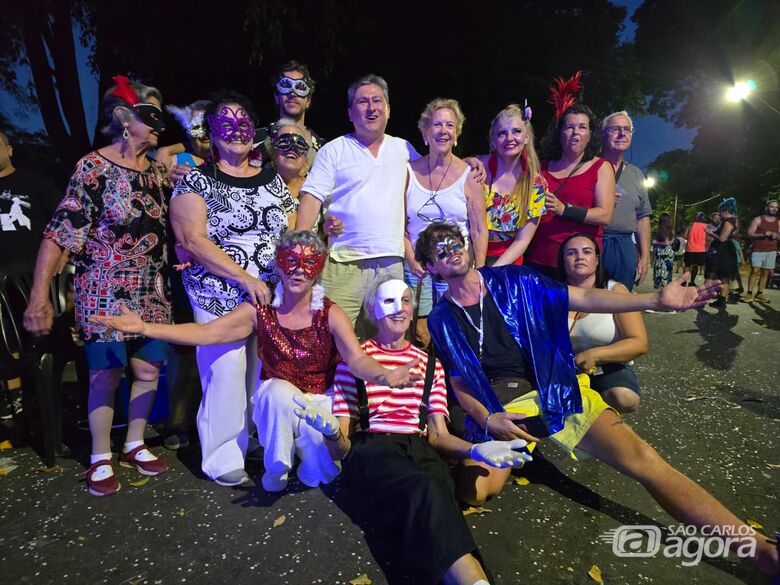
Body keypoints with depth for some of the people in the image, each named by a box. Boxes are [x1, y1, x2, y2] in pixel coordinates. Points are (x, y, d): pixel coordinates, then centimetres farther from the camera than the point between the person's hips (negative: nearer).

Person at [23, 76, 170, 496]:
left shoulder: (155, 169, 8)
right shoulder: (94, 167, -10)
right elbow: (59, 232, -13)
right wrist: (39, 295, -18)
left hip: (150, 291, 6)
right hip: (105, 292, -5)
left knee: (148, 369, 9)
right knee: (105, 376, 4)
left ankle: (134, 445, 29)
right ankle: (100, 459, 23)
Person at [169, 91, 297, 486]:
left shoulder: (272, 180, 14)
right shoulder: (196, 181, 1)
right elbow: (193, 241, -9)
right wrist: (246, 279, -16)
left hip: (273, 294, 4)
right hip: (220, 296, -4)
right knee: (226, 372, -4)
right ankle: (223, 460, 16)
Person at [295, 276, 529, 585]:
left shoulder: (430, 364, 21)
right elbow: (341, 447, 9)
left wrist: (475, 449, -6)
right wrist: (332, 431, -18)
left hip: (420, 449, 3)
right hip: (370, 451, -2)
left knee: (433, 495, -36)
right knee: (425, 491, -37)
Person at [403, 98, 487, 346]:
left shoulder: (469, 176, 0)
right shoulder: (409, 171, 4)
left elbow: (479, 230, 0)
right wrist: (411, 259, -6)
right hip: (416, 267, 1)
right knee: (420, 334, 4)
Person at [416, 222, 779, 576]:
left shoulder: (511, 280, 3)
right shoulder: (441, 319, 4)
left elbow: (584, 299, -2)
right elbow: (458, 381, 6)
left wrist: (656, 300, -14)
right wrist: (488, 420, -12)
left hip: (554, 390, 0)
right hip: (498, 409, 0)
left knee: (642, 460, -17)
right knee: (475, 491, -24)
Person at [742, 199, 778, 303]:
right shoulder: (758, 220, 1)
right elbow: (749, 234, -5)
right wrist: (762, 235, -20)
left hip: (771, 251, 4)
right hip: (758, 250, -4)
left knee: (766, 272, 2)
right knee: (755, 271, -11)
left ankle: (759, 294, 6)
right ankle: (749, 294, -11)